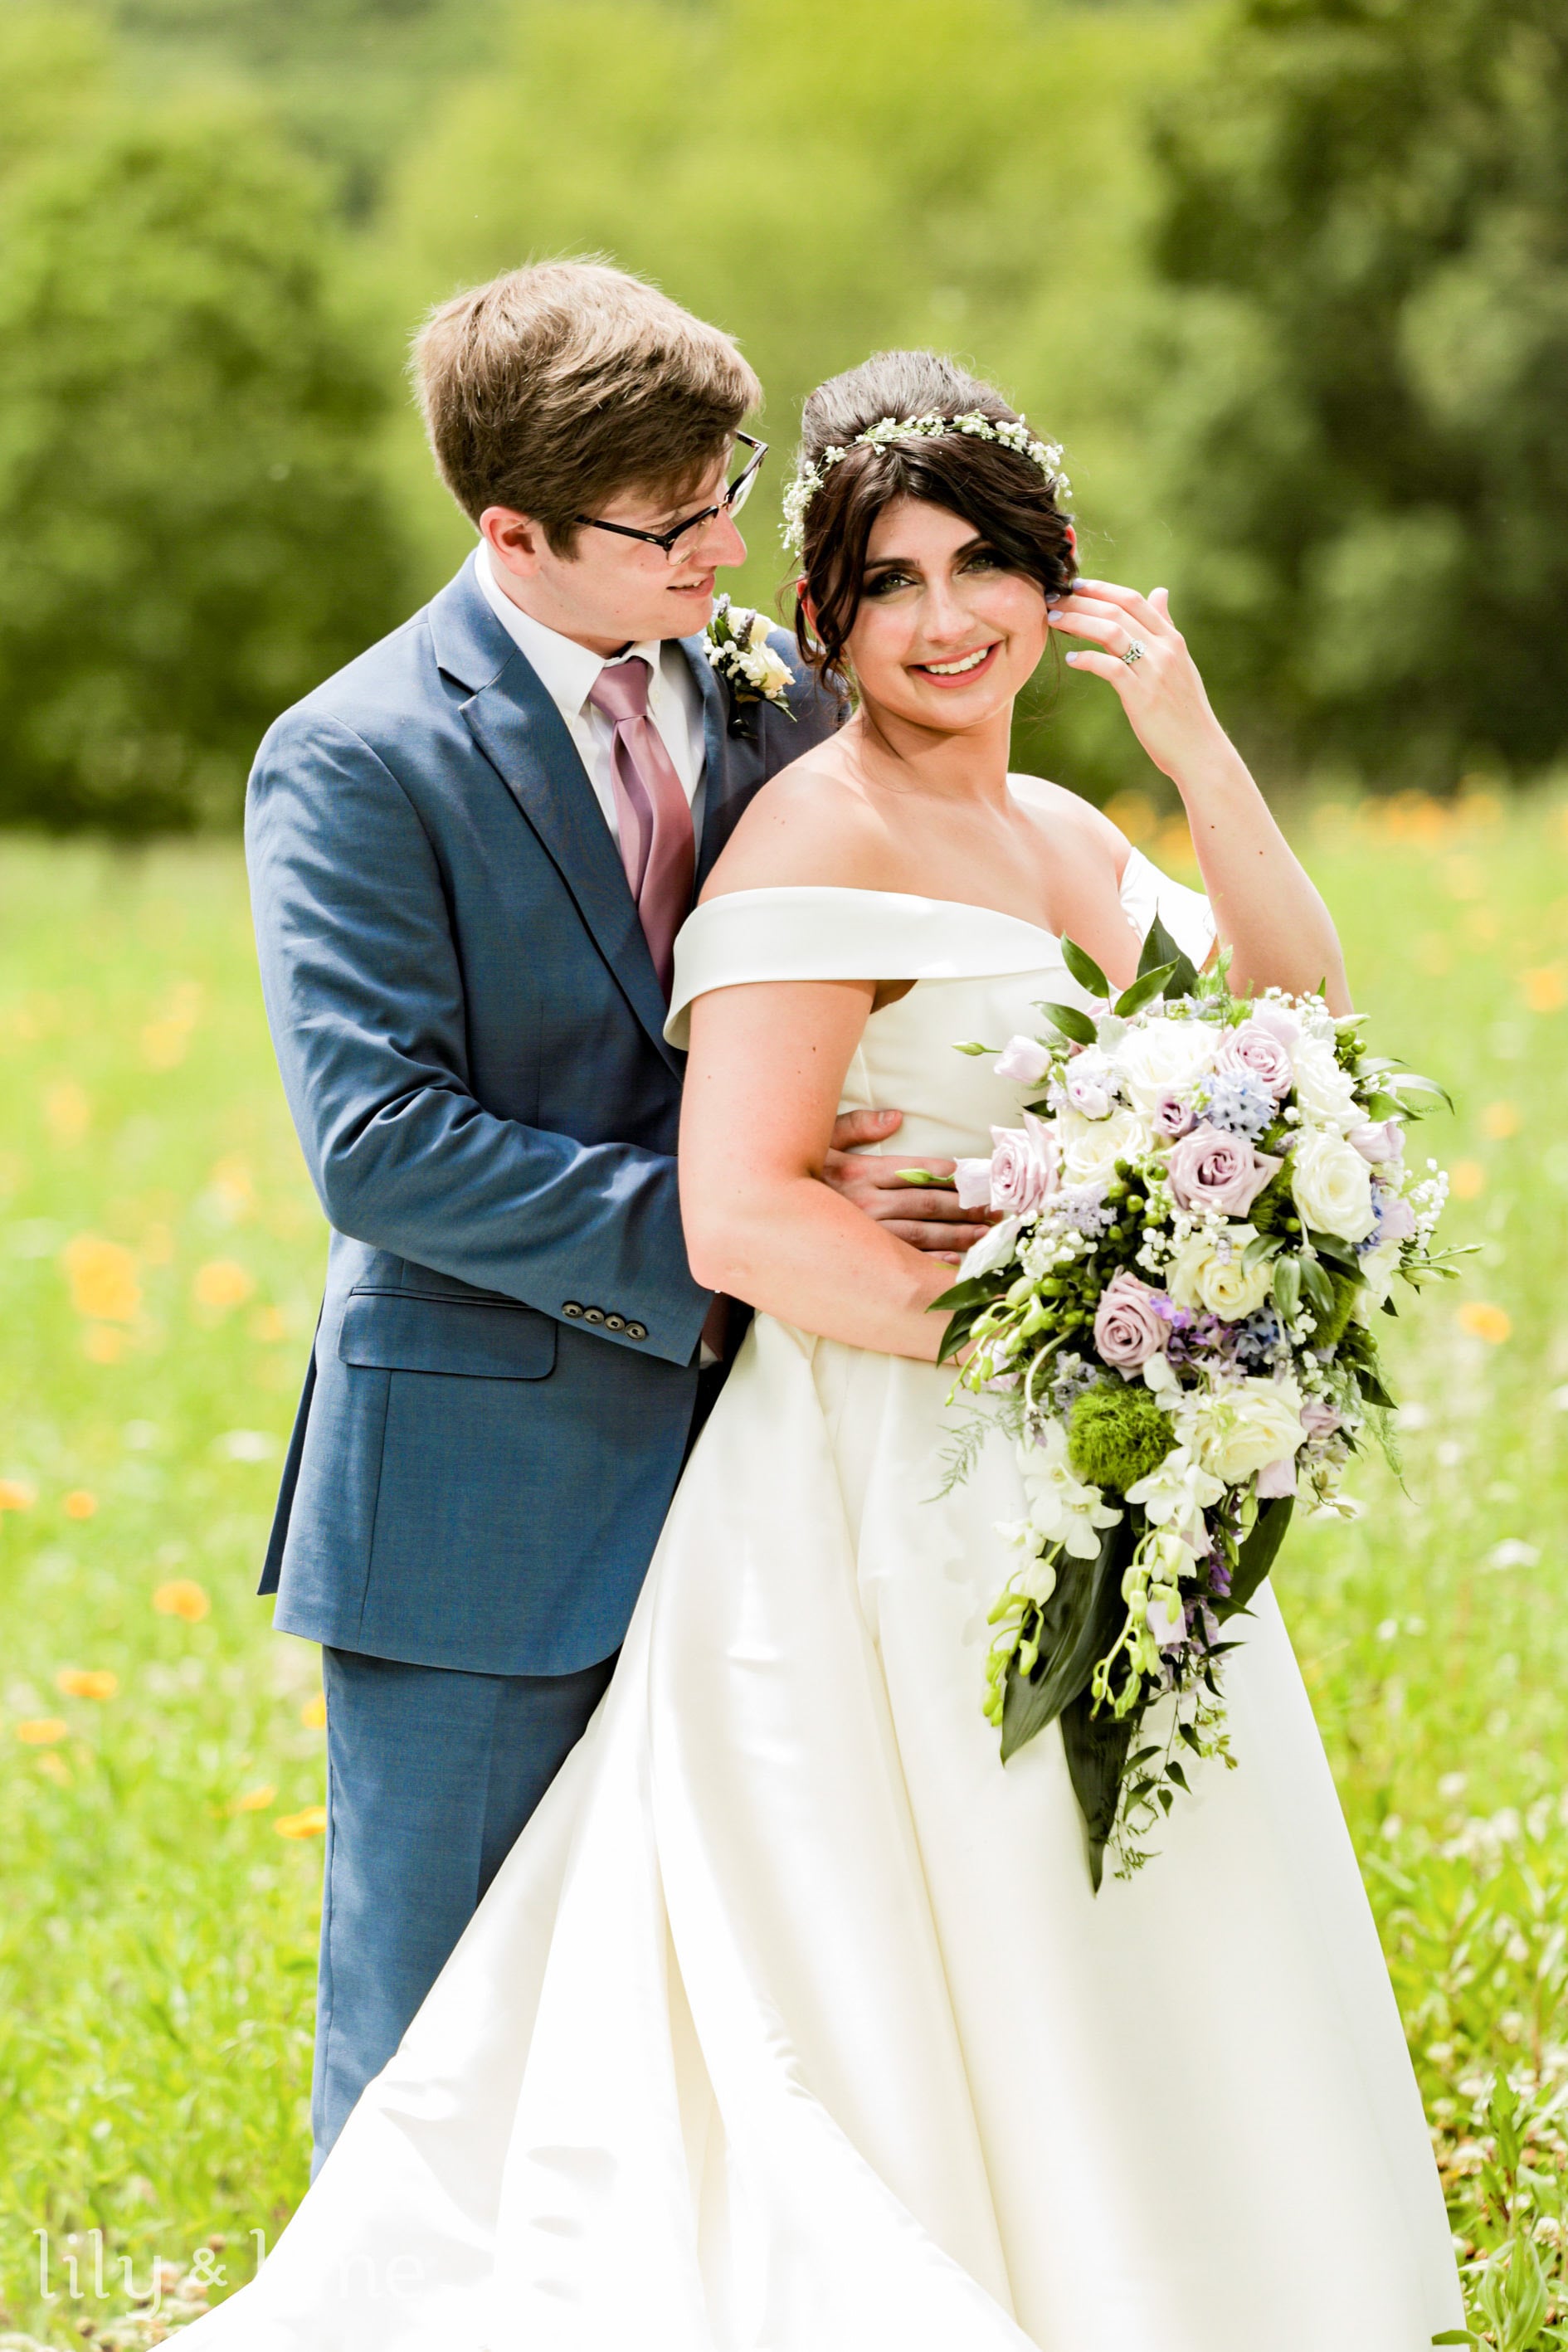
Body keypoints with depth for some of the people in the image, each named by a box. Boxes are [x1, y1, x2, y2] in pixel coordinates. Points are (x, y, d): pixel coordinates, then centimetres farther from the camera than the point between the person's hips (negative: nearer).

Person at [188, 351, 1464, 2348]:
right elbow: (739, 1219, -22)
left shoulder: (1062, 832, 13)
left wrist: (1198, 753, -4)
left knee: (1120, 2013, 14)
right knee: (952, 2017, -3)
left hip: (1080, 1507, 9)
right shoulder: (822, 837, -14)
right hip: (905, 1500, -9)